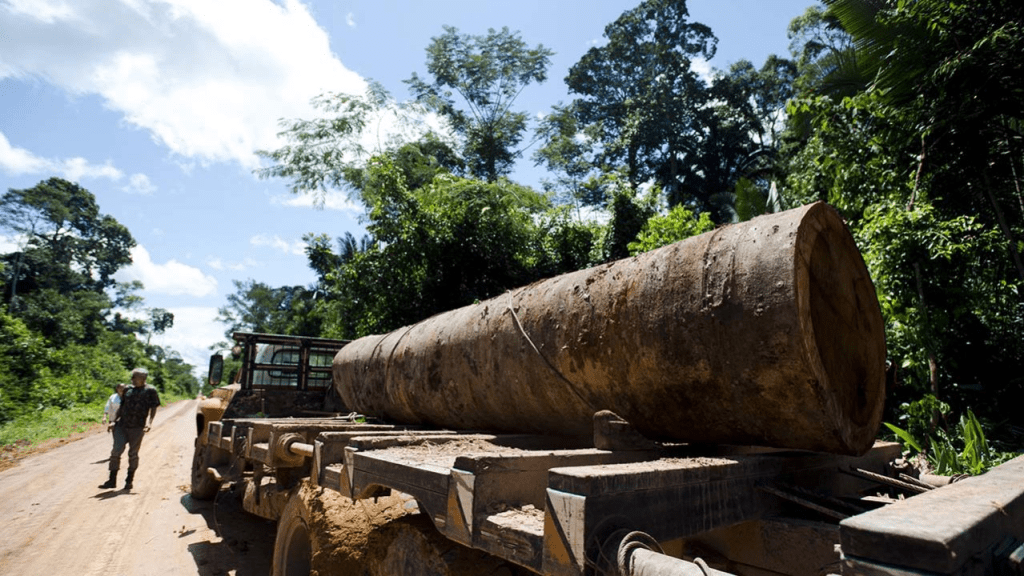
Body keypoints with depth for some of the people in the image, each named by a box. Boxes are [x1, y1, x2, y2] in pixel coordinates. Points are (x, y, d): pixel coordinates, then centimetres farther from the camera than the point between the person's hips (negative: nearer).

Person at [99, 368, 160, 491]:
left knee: (133, 454, 4)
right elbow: (122, 406, 20)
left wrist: (150, 422, -16)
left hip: (137, 428, -4)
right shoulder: (128, 389, 12)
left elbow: (154, 408, -3)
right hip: (121, 425, 4)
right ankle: (112, 480, 7)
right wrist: (115, 421, 14)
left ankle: (129, 481, 17)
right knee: (116, 451, -3)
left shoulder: (150, 391, -1)